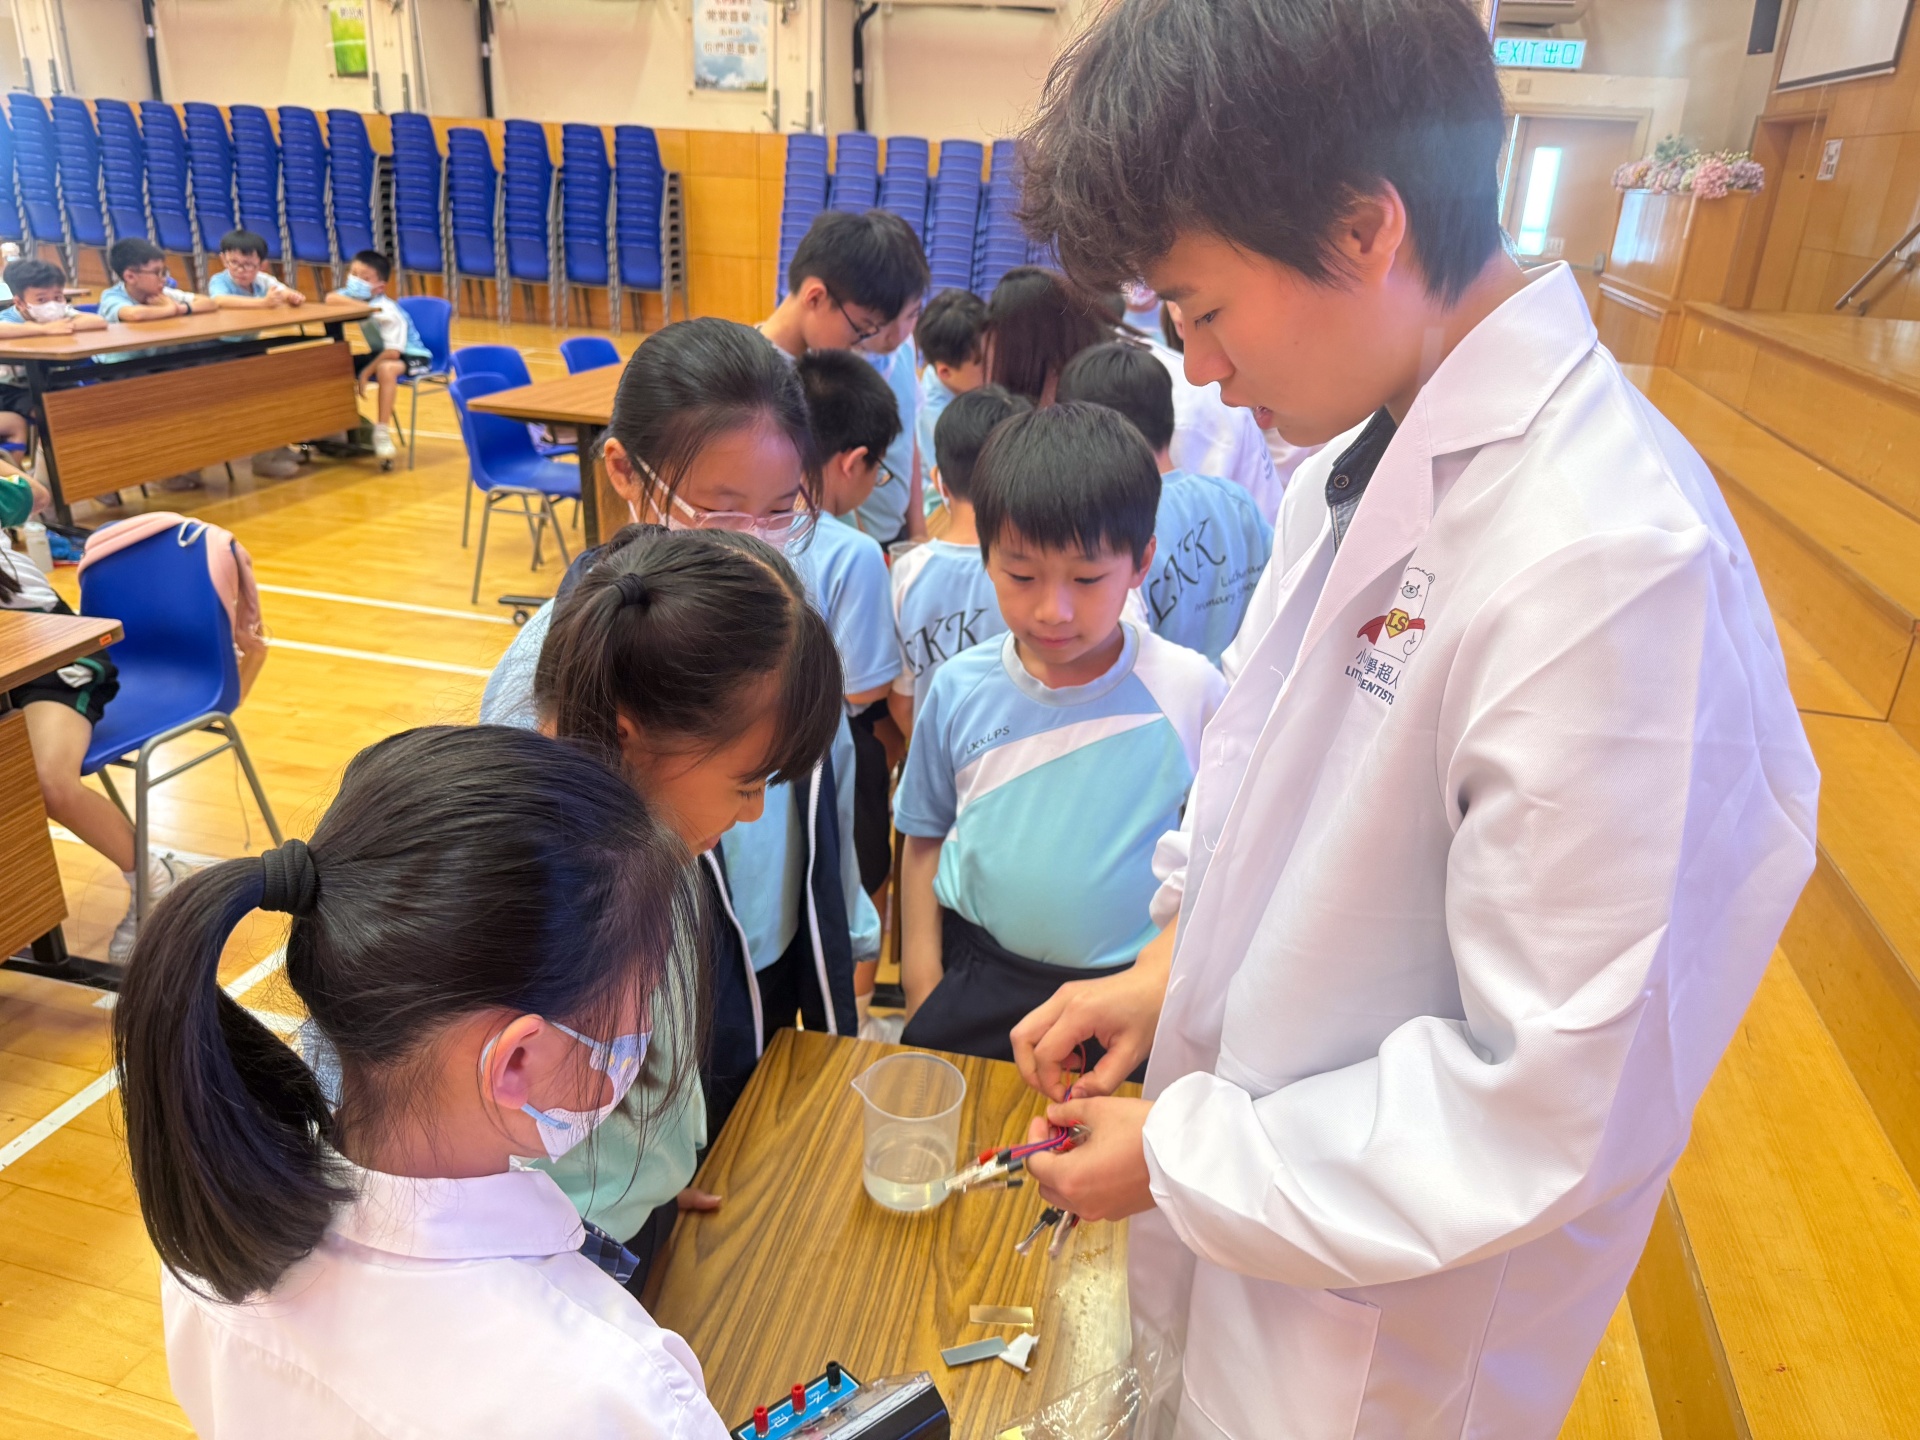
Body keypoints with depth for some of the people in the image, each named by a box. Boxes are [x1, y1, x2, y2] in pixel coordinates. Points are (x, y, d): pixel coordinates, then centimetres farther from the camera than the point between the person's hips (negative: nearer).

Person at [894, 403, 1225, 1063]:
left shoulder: (1190, 692, -12)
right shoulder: (959, 688, -5)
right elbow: (925, 838, 6)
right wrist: (923, 979, 4)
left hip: (1132, 988, -1)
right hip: (978, 979, 2)